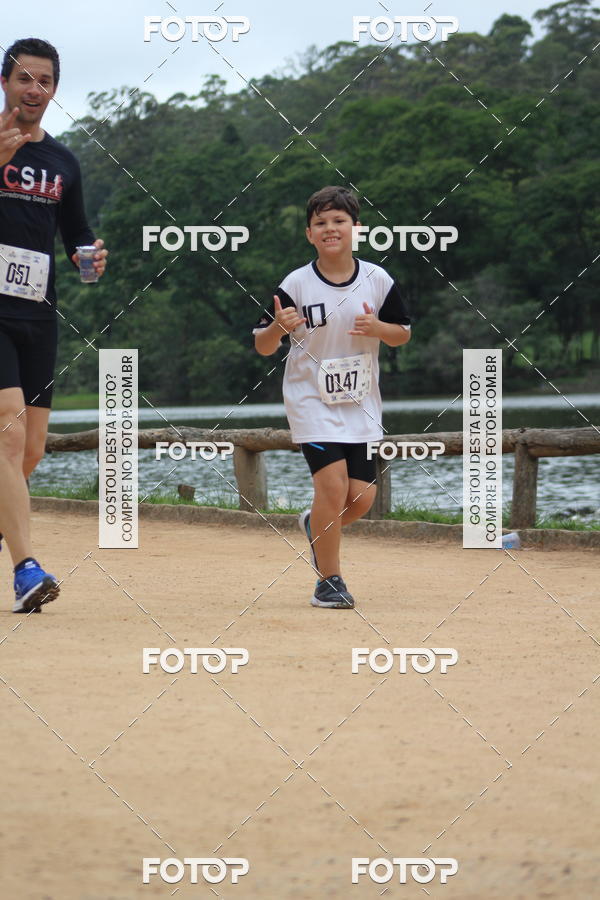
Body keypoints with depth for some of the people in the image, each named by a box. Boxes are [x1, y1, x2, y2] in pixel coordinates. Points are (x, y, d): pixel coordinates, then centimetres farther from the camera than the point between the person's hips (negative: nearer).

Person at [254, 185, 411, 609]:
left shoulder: (377, 280, -1)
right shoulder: (296, 285, -8)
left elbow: (404, 333, 9)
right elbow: (262, 347, -5)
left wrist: (378, 328, -13)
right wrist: (279, 327, -27)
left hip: (362, 403, 3)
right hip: (311, 400, -3)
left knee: (362, 497, 0)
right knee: (333, 484, -17)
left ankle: (317, 525, 35)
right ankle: (329, 581, -2)